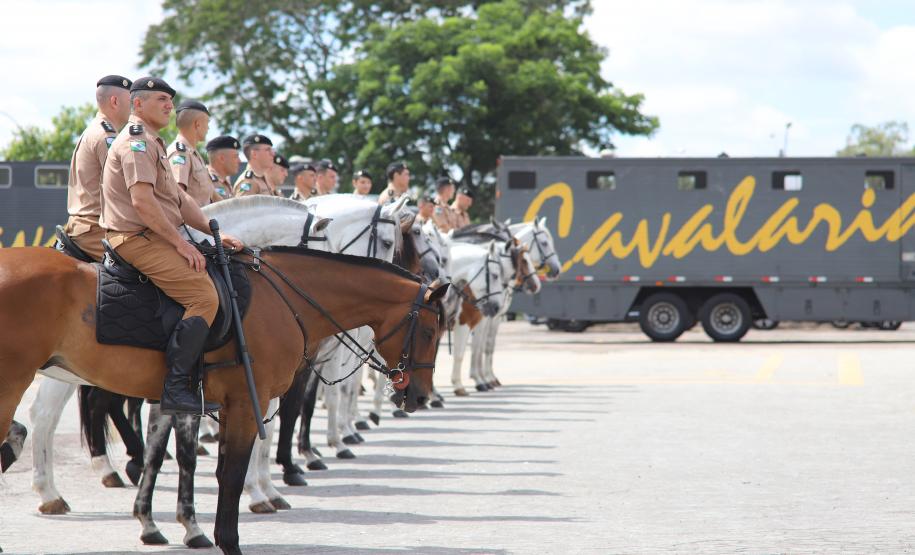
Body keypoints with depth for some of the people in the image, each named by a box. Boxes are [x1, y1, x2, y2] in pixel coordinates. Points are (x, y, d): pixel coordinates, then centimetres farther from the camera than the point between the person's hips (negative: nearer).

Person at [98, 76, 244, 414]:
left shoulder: (152, 144, 25)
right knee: (204, 296, -22)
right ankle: (175, 389, -25)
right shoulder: (137, 142, -10)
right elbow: (142, 201, -21)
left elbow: (179, 199, 23)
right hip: (137, 239, -11)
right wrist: (182, 244, -18)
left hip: (152, 238, 11)